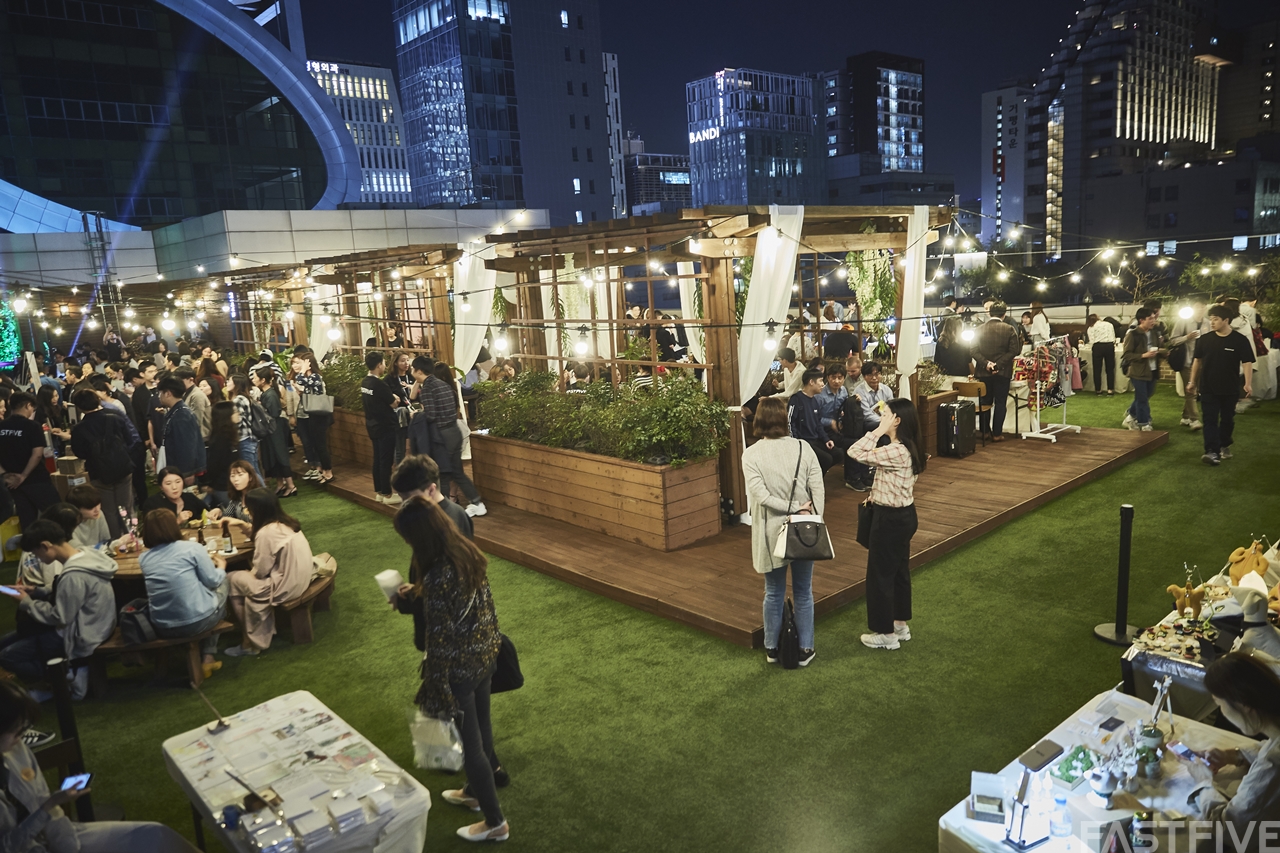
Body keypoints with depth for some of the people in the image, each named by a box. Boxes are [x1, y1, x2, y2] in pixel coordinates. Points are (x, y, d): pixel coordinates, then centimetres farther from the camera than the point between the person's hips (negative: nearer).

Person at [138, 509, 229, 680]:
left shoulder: (143, 558, 5)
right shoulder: (192, 548, -10)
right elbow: (212, 581, -3)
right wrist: (221, 566, 17)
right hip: (198, 620, -5)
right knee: (224, 582, 24)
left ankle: (207, 657, 30)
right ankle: (208, 657, 26)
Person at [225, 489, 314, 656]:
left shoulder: (267, 532, -23)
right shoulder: (286, 522, 3)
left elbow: (260, 572, -14)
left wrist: (249, 572, 5)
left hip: (286, 588, -9)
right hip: (300, 579, 9)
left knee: (232, 580, 8)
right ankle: (260, 635, 21)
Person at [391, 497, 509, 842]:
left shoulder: (437, 576, -31)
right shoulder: (468, 552, -6)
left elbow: (440, 640, -25)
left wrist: (434, 691, -14)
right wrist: (416, 594, 11)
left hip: (459, 668, -8)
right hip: (485, 656, 8)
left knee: (468, 741, 11)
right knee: (480, 726, 27)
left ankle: (495, 822, 29)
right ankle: (475, 791, 52)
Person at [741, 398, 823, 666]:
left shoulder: (751, 454, -12)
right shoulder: (803, 448, -8)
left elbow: (760, 494, -19)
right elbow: (818, 490, -10)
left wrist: (793, 508, -12)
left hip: (771, 534, -1)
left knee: (774, 593, 16)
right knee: (803, 592, 16)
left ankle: (772, 648, 27)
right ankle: (805, 649, 25)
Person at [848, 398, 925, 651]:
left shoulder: (895, 451, -27)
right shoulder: (909, 448, 4)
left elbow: (855, 452, -26)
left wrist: (880, 431, -23)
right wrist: (877, 495, 11)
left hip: (890, 518, -10)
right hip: (904, 514, 10)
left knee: (880, 574, 3)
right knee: (899, 570, 20)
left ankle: (886, 633, 15)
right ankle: (901, 625, 33)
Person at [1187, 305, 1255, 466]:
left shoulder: (1240, 340, -7)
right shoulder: (1205, 339, 0)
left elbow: (1247, 362, -8)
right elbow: (1197, 361, 9)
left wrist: (1248, 383, -18)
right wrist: (1192, 382, 8)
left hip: (1229, 389, -1)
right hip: (1208, 388, 1)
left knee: (1227, 419, 13)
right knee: (1210, 420, -6)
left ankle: (1224, 446, 31)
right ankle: (1212, 452, -12)